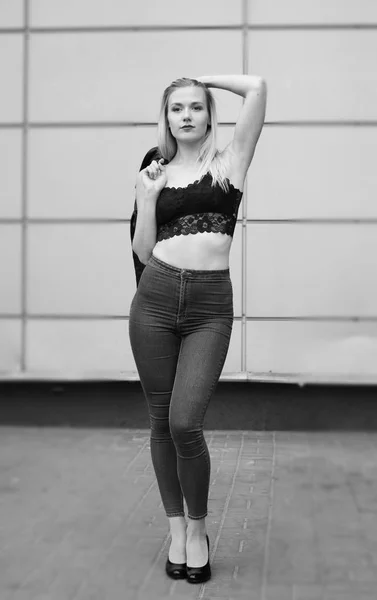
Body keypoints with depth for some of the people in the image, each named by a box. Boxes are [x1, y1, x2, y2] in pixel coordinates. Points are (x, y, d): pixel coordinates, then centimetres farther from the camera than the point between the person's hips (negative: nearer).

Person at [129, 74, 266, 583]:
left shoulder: (229, 163, 6)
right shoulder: (157, 174, 13)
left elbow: (257, 87, -2)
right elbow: (144, 252, 9)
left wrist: (203, 80, 12)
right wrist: (147, 197, -1)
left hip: (210, 304, -3)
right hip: (155, 299, 3)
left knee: (185, 423, -11)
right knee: (162, 422, 8)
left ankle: (198, 528, 13)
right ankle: (176, 528, 25)